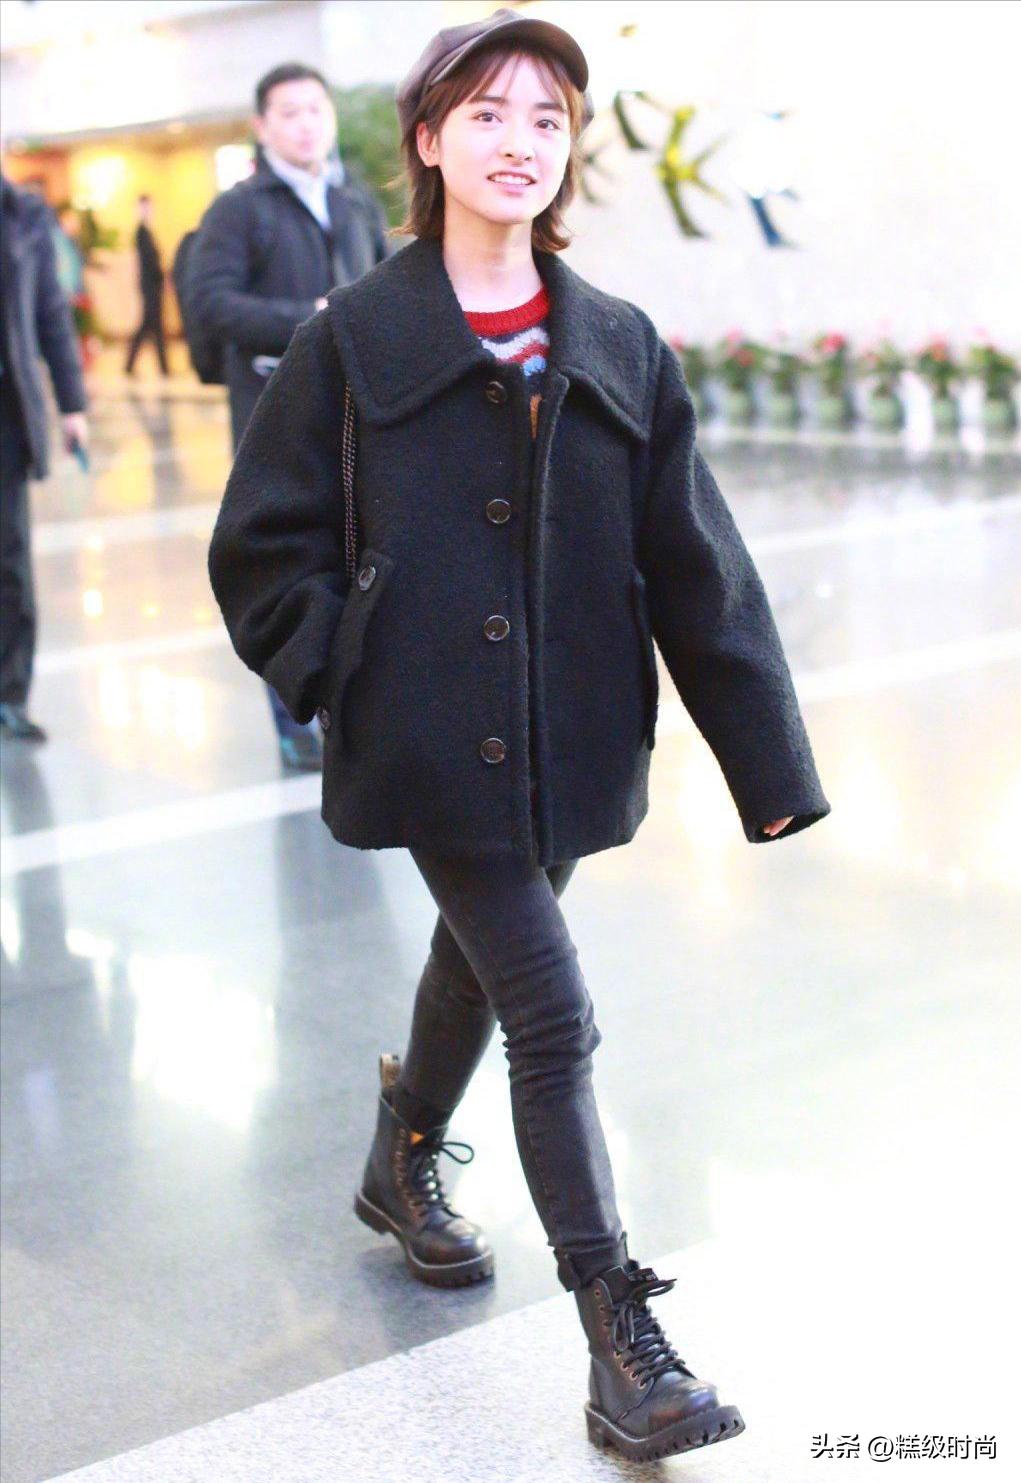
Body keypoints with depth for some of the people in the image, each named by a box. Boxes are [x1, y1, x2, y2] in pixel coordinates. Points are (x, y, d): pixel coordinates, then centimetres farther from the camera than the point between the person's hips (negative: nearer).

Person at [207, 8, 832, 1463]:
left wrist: (769, 759, 2)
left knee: (479, 963, 23)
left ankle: (405, 1168, 51)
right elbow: (263, 547, 1)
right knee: (555, 1022, -8)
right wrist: (337, 677, -9)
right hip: (433, 746, -4)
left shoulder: (620, 349, 3)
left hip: (568, 745, 4)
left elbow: (697, 566, 3)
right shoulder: (353, 338, -5)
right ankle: (625, 1350, 1)